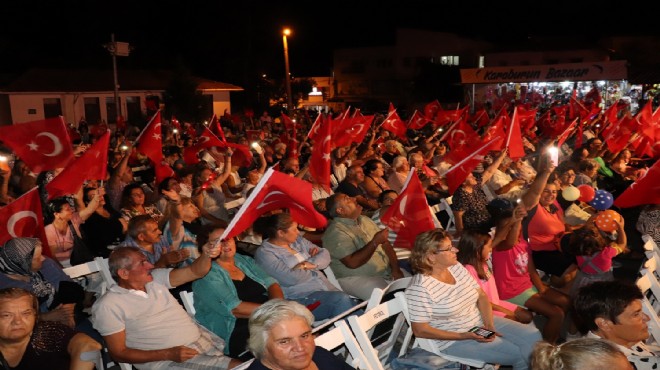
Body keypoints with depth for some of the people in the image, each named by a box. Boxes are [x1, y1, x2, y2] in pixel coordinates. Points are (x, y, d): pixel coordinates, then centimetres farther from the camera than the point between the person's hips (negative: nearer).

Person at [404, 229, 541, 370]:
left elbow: (482, 296, 6)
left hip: (481, 322, 8)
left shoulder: (456, 267, -1)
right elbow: (420, 330, -20)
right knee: (518, 354, -16)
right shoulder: (420, 288, -23)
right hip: (453, 340, -7)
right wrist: (463, 336, -22)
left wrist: (489, 324, -12)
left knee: (533, 335, -1)